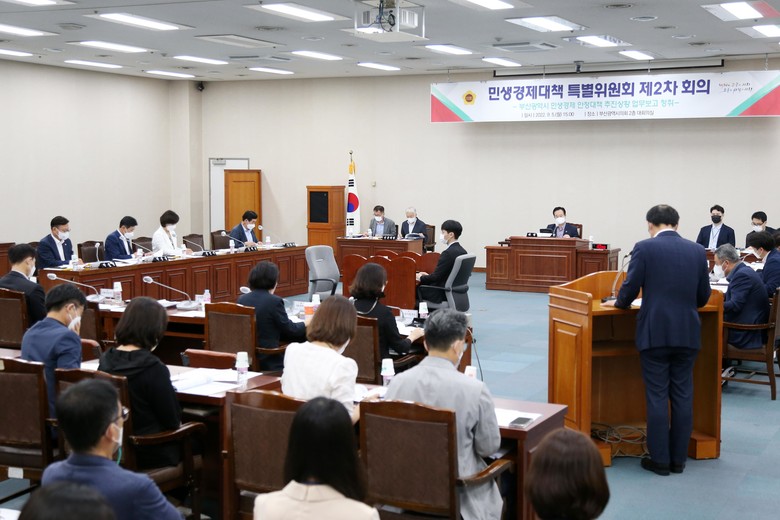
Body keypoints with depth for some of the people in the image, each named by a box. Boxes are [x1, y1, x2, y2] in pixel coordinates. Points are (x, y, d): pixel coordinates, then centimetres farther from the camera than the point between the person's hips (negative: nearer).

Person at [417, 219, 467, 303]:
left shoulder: (448, 253, -22)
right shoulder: (462, 251, 5)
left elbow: (435, 277, -19)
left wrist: (421, 277, -1)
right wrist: (428, 275, 13)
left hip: (442, 293, -9)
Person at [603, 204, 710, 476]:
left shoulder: (645, 248, -6)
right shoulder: (697, 251, 6)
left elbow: (630, 288, -7)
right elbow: (703, 297, 11)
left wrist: (619, 303, 14)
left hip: (655, 332, -3)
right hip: (687, 333, 4)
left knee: (657, 396, 3)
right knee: (683, 395, 10)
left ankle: (660, 459, 9)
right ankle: (678, 459, 17)